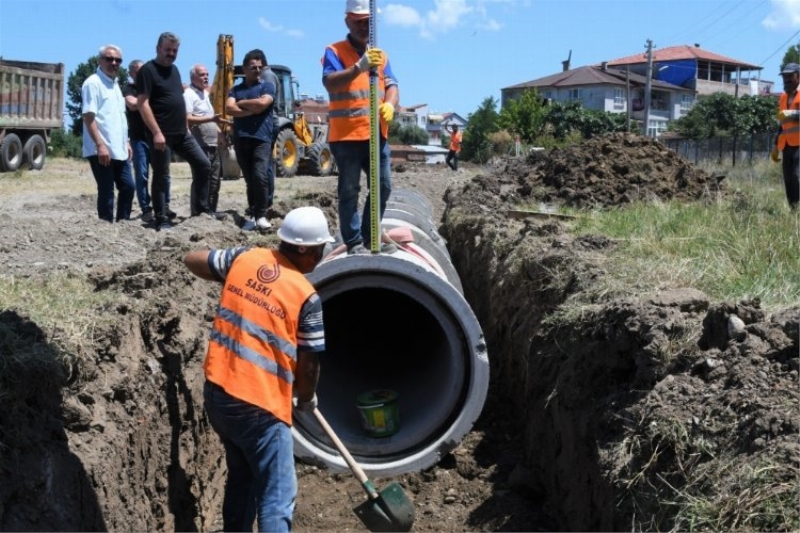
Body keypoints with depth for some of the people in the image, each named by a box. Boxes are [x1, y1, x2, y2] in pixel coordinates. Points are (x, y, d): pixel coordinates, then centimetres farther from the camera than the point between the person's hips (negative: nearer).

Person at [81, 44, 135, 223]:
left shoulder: (115, 84, 18)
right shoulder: (93, 83, -9)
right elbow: (88, 117, -17)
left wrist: (126, 142, 20)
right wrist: (100, 145, -23)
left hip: (118, 149, 9)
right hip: (101, 150, -9)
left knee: (128, 187, 10)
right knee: (106, 191, -3)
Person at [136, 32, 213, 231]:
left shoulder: (174, 69, 17)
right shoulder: (148, 70, -8)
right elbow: (142, 104, -16)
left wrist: (186, 126, 18)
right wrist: (156, 132, -22)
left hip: (182, 133, 8)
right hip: (161, 134, -8)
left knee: (203, 164, 5)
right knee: (161, 177, -1)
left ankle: (201, 209, 15)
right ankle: (162, 220, 6)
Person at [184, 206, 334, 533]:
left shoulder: (244, 258, 1)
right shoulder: (306, 296, -12)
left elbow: (192, 260, 17)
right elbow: (308, 364, -5)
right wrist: (306, 399, 15)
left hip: (216, 392, 7)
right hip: (259, 405, -7)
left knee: (242, 477, 26)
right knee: (277, 497, 3)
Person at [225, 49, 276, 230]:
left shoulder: (267, 86, 8)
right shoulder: (236, 89, 16)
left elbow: (261, 103, -12)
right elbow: (229, 109, -2)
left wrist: (241, 103, 2)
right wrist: (252, 110, -10)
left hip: (261, 139, -3)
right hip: (241, 139, 3)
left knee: (260, 176, -16)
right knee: (249, 179, 7)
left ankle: (262, 215, -10)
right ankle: (254, 215, 12)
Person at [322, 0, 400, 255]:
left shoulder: (380, 54, 16)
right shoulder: (335, 52, -3)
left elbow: (391, 85, 7)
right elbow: (329, 83, -20)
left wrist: (390, 104, -16)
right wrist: (360, 67, -35)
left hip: (377, 133, 6)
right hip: (346, 134, -6)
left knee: (383, 186, 9)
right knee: (349, 190, -2)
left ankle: (370, 237, 21)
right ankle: (354, 242, 3)